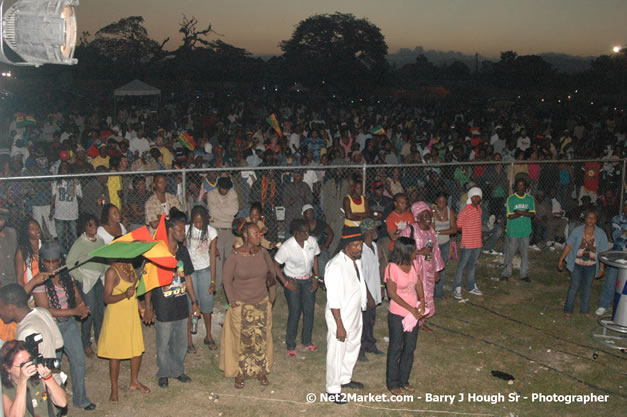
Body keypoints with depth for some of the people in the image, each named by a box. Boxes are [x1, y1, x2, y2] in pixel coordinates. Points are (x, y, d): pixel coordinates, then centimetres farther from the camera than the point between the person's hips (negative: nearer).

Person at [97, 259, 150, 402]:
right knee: (115, 354, 3)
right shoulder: (112, 271, -17)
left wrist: (141, 309, 14)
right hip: (116, 316, -7)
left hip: (132, 314, 7)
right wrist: (124, 295, -35)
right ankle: (114, 389, 18)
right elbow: (107, 298, -19)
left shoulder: (130, 267, 5)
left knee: (138, 349, 12)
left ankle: (134, 382, 31)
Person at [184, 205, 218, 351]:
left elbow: (212, 257, -6)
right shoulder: (186, 230, -11)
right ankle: (189, 339, 10)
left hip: (205, 270, 1)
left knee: (207, 302, 4)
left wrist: (213, 281, -6)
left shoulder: (211, 232, -8)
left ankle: (208, 336, 22)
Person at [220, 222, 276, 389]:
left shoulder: (263, 253, -5)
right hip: (241, 306, -3)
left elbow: (272, 274, 7)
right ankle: (240, 374, 22)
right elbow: (227, 280, -6)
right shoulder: (234, 256, -15)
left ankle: (261, 371, 27)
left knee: (261, 338, 11)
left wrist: (271, 297, 7)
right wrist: (233, 302, -6)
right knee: (241, 340, 6)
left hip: (262, 304, 3)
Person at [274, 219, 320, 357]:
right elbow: (275, 265, -14)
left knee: (309, 310, 7)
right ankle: (290, 346, 14)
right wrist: (286, 283, -14)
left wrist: (316, 277, 1)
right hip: (293, 281, -4)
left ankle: (307, 341, 26)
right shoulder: (286, 247, -24)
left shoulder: (312, 241, -12)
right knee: (294, 313, -2)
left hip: (308, 280, 4)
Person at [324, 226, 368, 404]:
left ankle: (345, 378, 47)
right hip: (339, 316, -9)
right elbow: (334, 300, -25)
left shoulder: (357, 260, -2)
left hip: (355, 314, 9)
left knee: (353, 347, 25)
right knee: (337, 353, 7)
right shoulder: (336, 266, -28)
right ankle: (333, 389, 25)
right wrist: (340, 326, -23)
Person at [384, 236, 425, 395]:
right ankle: (393, 383, 25)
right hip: (397, 315, -6)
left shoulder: (413, 264, -4)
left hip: (414, 313, 6)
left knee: (410, 348, 17)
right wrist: (410, 309, -17)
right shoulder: (392, 268, -22)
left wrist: (422, 302, -7)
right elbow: (392, 293, -19)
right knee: (395, 349, 9)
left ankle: (404, 380, 34)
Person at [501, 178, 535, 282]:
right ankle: (506, 273, 15)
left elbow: (533, 214, -6)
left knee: (525, 254, 8)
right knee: (509, 253, 3)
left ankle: (524, 274, 18)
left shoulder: (530, 199, 4)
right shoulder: (511, 199, -5)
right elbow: (510, 216, -12)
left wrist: (519, 212, -19)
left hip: (525, 231, 3)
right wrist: (525, 212, -13)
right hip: (512, 231, -2)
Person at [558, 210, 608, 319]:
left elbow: (602, 252, -2)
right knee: (574, 287, 2)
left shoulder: (600, 233, -6)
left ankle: (585, 310, 30)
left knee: (587, 287, 15)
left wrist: (601, 268, -2)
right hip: (577, 264, -2)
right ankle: (568, 310, 14)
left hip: (591, 266, 2)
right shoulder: (577, 231, -9)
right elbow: (568, 246, -6)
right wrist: (561, 260, -9)